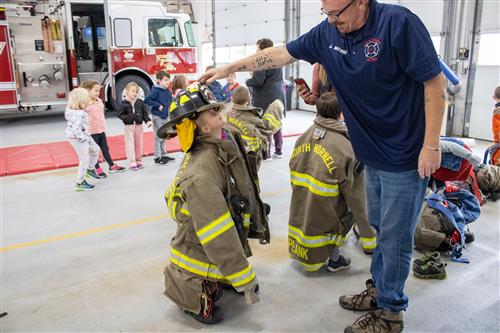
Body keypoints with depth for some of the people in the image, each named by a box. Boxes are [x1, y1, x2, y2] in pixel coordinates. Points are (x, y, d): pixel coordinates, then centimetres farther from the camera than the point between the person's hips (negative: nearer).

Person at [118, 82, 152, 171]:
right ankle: (132, 163, 3)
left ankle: (138, 161, 23)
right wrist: (127, 117, -21)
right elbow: (120, 114, -4)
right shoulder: (124, 104, -6)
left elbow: (145, 113, 4)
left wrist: (148, 121, -10)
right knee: (130, 144, -2)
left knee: (139, 144, 11)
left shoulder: (140, 102, 2)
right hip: (129, 126, -3)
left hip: (139, 125, 3)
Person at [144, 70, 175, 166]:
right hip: (157, 117, -7)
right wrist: (158, 105, -22)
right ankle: (157, 157, 8)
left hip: (165, 117, 7)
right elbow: (147, 100, -25)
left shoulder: (168, 91, 6)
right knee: (158, 137, 0)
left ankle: (164, 155, 27)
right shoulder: (156, 90, -16)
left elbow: (170, 101, 22)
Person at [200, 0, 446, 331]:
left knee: (394, 236, 3)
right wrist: (229, 68, 5)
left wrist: (431, 146, -17)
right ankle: (379, 290, 36)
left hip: (405, 156, -6)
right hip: (373, 154, 6)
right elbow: (281, 53, 5)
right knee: (380, 227, 18)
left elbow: (434, 82, -17)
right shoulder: (328, 32, -1)